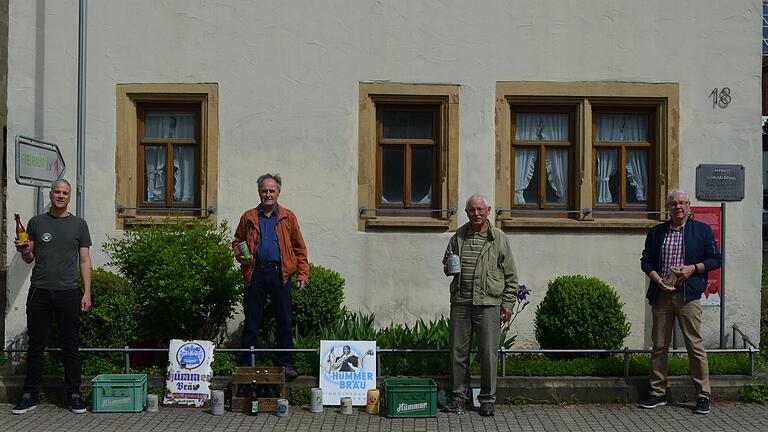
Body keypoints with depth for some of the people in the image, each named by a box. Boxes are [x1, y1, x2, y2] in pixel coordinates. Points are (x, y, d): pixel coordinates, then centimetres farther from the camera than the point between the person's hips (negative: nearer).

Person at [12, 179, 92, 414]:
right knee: (36, 344, 5)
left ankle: (74, 394, 10)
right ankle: (30, 395, 13)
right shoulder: (36, 222, 11)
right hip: (39, 290, 1)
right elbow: (29, 259, 14)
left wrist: (87, 292, -1)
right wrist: (24, 252, -10)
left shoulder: (79, 224, 8)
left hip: (68, 292, -1)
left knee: (71, 345, 2)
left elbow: (85, 260, 7)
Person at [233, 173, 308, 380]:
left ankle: (285, 364, 12)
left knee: (284, 322, 3)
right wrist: (240, 255, -3)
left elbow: (299, 248, 7)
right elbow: (237, 241, 19)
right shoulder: (248, 217, 12)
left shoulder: (288, 217, 9)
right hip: (255, 273, 1)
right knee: (251, 322, 4)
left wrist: (303, 274, -1)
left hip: (280, 273, -1)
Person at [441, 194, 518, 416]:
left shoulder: (499, 238, 3)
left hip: (488, 303, -3)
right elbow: (446, 263, 23)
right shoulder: (458, 236, 11)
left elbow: (510, 275, 4)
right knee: (458, 350, 7)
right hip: (460, 302, 3)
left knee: (488, 352, 1)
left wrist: (508, 303, -1)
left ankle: (487, 399, 14)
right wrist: (448, 268, -1)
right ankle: (459, 396, 20)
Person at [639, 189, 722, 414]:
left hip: (688, 295, -3)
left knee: (695, 345, -3)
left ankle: (703, 396, 7)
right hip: (662, 294, 3)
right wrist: (658, 280, -5)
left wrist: (693, 268, -10)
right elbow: (646, 261, 12)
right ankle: (658, 393, 16)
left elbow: (716, 259, 6)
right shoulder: (656, 232, 12)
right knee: (659, 345, 6)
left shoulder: (702, 230, 6)